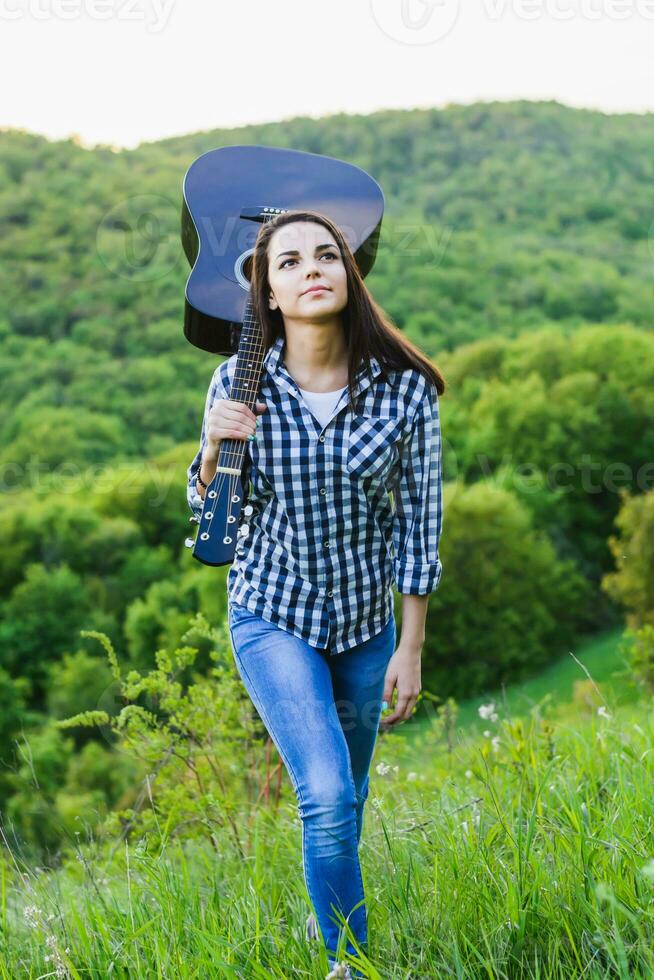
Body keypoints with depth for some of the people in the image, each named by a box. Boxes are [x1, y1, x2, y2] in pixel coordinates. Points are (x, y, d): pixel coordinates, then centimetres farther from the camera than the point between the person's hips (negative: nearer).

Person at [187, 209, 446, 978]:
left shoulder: (404, 387, -14)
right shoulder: (240, 383, -13)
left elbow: (418, 519, -6)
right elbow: (210, 509, -1)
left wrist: (411, 649, -5)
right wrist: (215, 446, -23)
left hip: (367, 620, 2)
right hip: (273, 616, -2)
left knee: (345, 795, 19)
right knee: (327, 798, -17)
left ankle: (326, 914, 48)